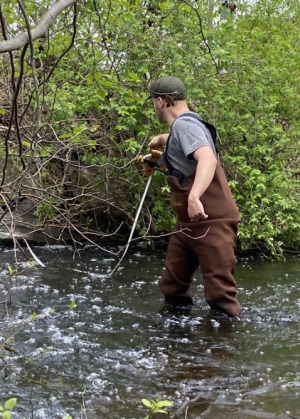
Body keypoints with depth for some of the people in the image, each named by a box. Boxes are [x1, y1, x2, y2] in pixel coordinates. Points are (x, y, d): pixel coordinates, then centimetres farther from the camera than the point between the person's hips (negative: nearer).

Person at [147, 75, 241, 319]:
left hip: (212, 222, -10)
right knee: (171, 287, 14)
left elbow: (208, 158, -36)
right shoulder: (181, 127, 14)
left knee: (220, 295, -10)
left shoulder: (185, 124, -16)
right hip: (188, 223, 10)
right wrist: (162, 139, 51)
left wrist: (194, 196, -50)